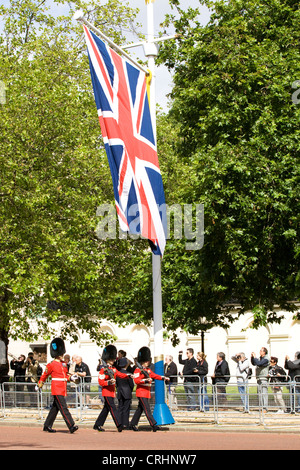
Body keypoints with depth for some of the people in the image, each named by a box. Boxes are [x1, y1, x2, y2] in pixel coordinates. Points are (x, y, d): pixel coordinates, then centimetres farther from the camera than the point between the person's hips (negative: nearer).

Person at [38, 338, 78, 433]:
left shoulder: (64, 364, 14)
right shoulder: (51, 365, -7)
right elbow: (45, 375, 4)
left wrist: (70, 378, 1)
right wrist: (40, 384, 14)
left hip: (63, 390, 8)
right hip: (57, 389, -8)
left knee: (55, 408, 12)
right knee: (63, 408, -13)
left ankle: (47, 426, 21)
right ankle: (71, 426, -20)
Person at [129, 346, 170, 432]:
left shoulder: (148, 370, 18)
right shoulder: (138, 370, -8)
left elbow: (155, 376, 10)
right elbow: (136, 380, -19)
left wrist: (164, 378, -6)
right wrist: (145, 380, -30)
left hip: (147, 393, 9)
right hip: (141, 392, -9)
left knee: (140, 409, 13)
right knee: (147, 409, -14)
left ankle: (132, 424, 21)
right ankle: (153, 425, -21)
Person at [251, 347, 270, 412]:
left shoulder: (266, 359, -10)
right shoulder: (260, 358, 15)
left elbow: (259, 363, -22)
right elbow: (253, 363, 23)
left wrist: (254, 357, -11)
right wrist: (252, 357, 10)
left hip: (264, 378, -9)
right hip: (258, 378, 9)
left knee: (264, 393, -10)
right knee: (260, 393, 9)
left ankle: (265, 408, -10)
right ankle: (262, 407, 13)